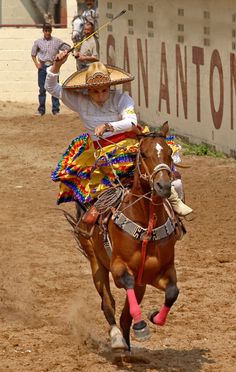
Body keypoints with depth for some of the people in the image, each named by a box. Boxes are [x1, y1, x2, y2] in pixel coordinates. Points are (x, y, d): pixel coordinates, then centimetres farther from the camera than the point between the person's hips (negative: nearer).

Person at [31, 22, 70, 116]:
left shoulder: (57, 41, 1)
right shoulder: (38, 42, 5)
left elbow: (68, 48, 4)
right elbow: (33, 54, 14)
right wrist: (36, 64, 1)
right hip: (42, 66, 1)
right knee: (42, 89, 3)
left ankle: (55, 109, 3)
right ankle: (41, 110, 9)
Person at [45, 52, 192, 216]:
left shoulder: (121, 98, -5)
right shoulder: (81, 102, 3)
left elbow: (131, 121, -21)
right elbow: (52, 88, 6)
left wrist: (108, 126, -38)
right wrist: (57, 66, -10)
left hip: (128, 145, -3)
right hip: (100, 152, 3)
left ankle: (173, 197, -21)